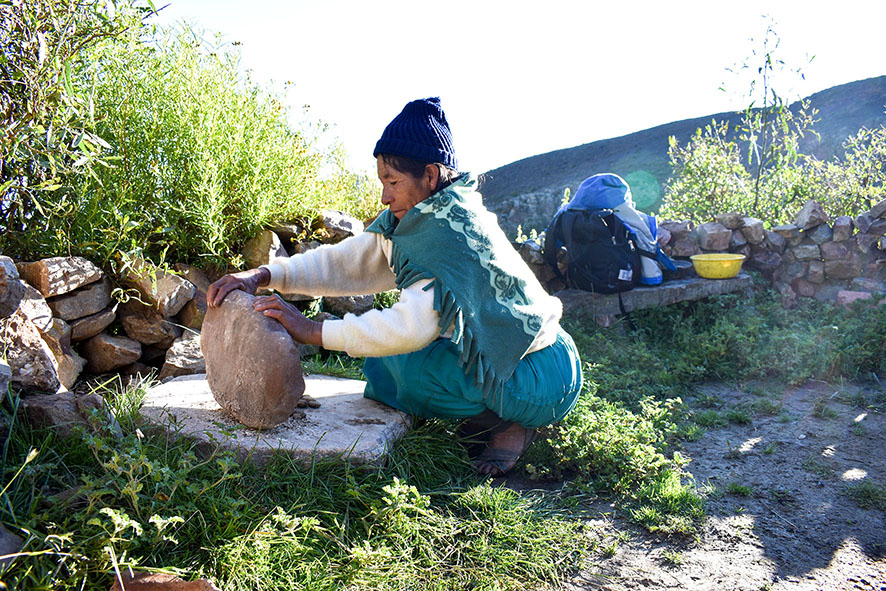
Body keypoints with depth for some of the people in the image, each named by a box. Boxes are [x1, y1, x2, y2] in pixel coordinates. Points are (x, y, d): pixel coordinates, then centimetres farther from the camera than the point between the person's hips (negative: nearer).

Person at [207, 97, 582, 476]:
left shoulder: (457, 228, -25)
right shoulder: (415, 223, 2)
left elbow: (415, 324, -35)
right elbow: (347, 261, -1)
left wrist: (313, 331, -29)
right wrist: (261, 276, -12)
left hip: (540, 380, -9)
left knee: (399, 363, -21)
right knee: (379, 366, 9)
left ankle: (506, 424, -4)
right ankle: (493, 418, 9)